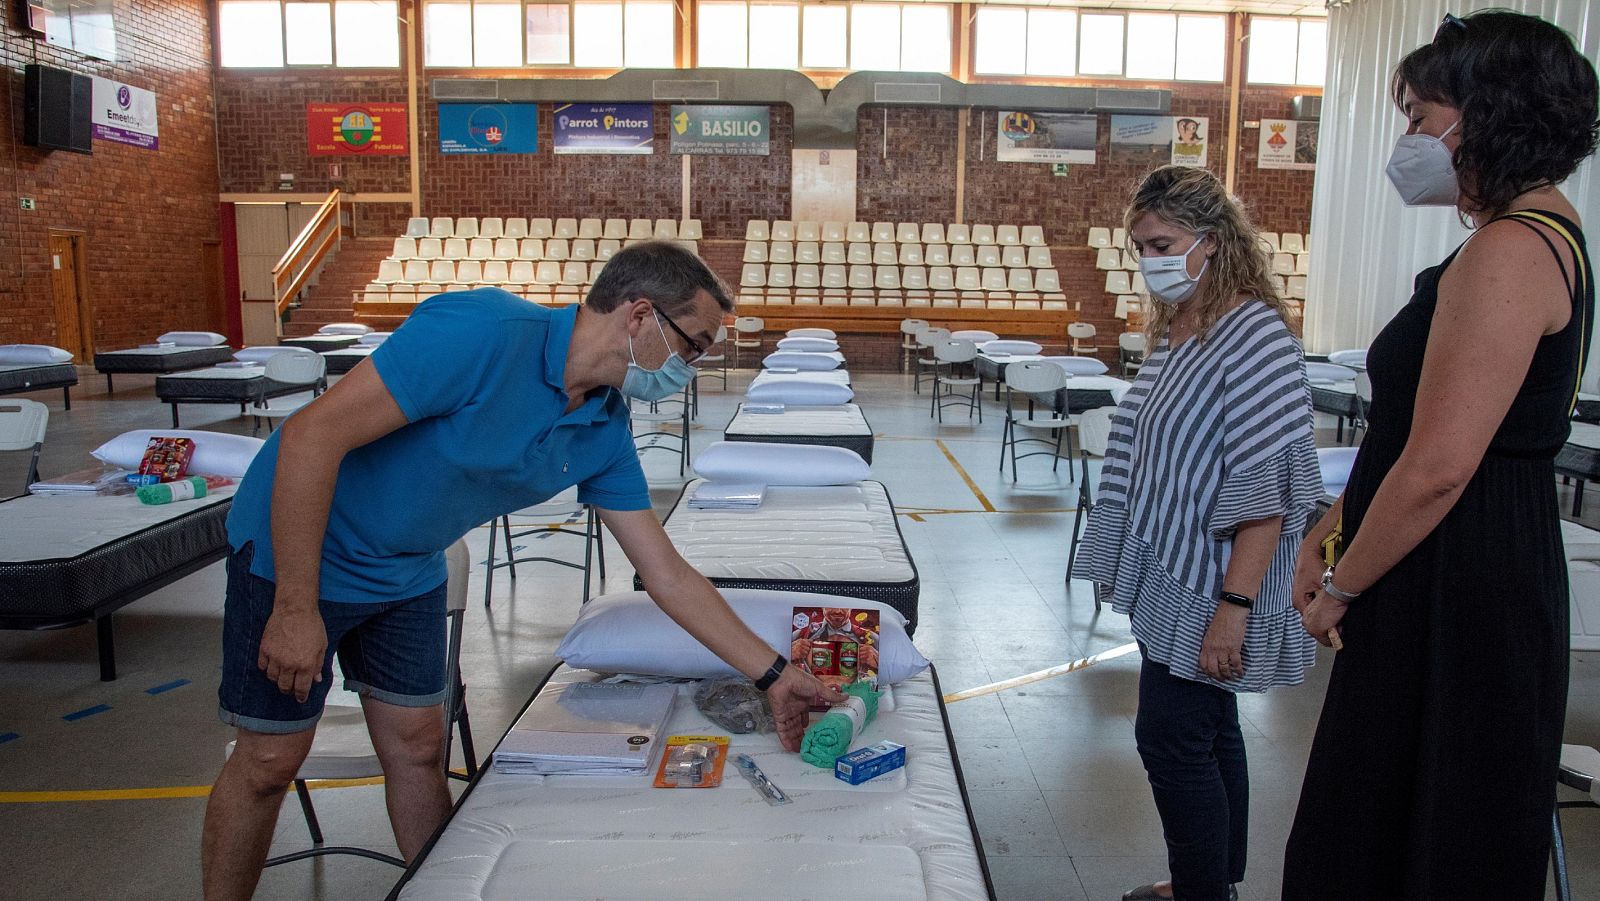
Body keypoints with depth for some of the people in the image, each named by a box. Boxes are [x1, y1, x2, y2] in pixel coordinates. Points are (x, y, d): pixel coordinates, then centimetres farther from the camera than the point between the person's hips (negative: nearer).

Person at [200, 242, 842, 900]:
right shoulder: (483, 332, -32)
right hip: (297, 552, -6)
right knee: (272, 759, 5)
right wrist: (296, 609, -25)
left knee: (418, 747, 11)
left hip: (408, 573, 6)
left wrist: (775, 676, -5)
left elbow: (667, 574, -3)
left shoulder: (605, 432, -8)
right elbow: (312, 435, -29)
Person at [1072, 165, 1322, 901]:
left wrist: (1233, 608, -24)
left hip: (1206, 590, -9)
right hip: (1170, 575, 9)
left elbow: (1268, 493, -22)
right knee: (1207, 736, 19)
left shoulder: (1255, 336, -19)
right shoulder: (1172, 328, 8)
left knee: (1173, 740, -1)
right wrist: (1120, 562, 17)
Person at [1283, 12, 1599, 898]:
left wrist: (1342, 588, -12)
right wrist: (1329, 531, 12)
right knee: (1367, 825, 20)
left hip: (1461, 593, -10)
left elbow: (1437, 469, -25)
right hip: (1459, 582, 10)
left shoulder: (1511, 251, -19)